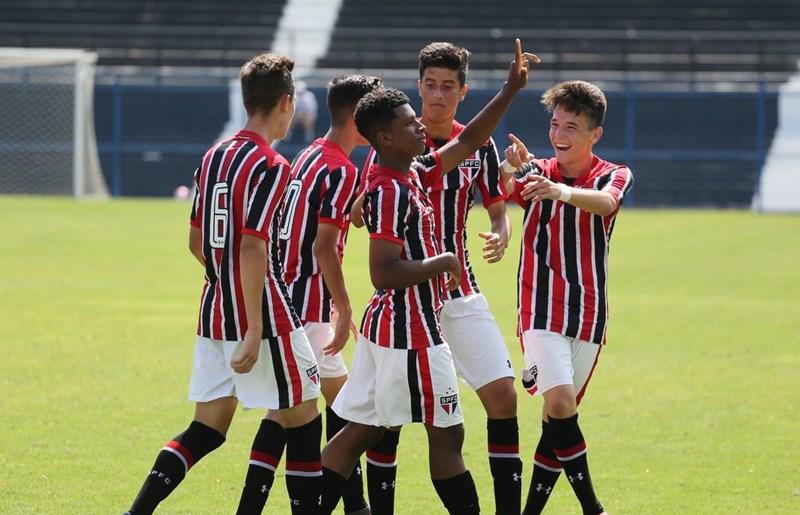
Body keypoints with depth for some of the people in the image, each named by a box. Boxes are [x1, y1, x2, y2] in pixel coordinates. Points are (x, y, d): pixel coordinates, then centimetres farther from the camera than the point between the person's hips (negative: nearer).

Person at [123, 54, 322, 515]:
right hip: (265, 316, -8)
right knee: (304, 419, 7)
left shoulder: (213, 157, 10)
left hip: (214, 311, 8)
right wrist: (255, 331, -22)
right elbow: (252, 248, -22)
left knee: (207, 429, 10)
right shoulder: (271, 167, -14)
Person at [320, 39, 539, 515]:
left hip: (388, 327, 10)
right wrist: (442, 263, -14)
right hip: (411, 331, -10)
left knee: (360, 431, 10)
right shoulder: (391, 192, -19)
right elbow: (384, 272, -25)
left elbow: (467, 142, 19)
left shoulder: (413, 174, 10)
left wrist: (511, 90, 15)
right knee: (447, 435, 0)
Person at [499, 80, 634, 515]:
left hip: (589, 315, 1)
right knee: (560, 403, -19)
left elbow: (604, 203, -24)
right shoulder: (535, 173, 4)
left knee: (560, 415, 5)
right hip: (541, 311, -1)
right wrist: (510, 167, -43)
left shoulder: (614, 177, 1)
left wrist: (564, 192, -46)